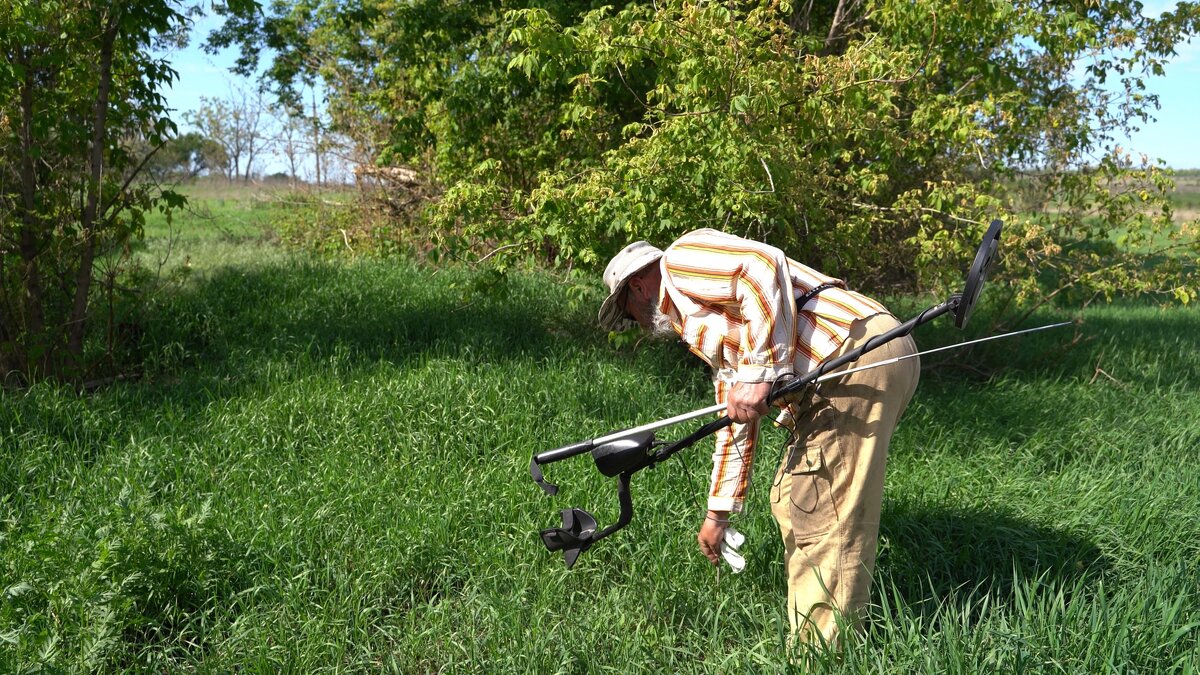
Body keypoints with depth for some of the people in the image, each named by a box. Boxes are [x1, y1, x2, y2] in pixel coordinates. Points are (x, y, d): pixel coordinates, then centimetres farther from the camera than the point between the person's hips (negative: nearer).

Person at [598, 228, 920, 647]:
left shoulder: (682, 260, 4)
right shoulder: (702, 330, 31)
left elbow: (763, 268, -16)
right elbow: (736, 425, 34)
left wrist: (758, 373, -18)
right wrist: (718, 514, 38)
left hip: (859, 353, -11)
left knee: (824, 518, -7)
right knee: (794, 504, 17)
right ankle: (806, 641, 25)